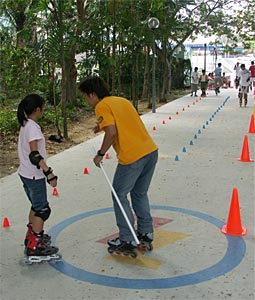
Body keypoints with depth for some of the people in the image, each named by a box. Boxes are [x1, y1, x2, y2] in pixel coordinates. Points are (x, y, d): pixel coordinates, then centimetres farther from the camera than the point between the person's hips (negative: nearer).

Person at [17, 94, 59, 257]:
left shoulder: (25, 124, 8)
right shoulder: (33, 127, -20)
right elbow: (34, 154, -27)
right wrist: (49, 173, -29)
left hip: (26, 173, 9)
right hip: (34, 175, -9)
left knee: (37, 206, 22)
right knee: (42, 210, 0)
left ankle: (32, 234, 36)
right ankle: (34, 246, 6)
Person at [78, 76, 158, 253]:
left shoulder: (102, 106, -5)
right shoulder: (122, 100, 18)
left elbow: (111, 133, -18)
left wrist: (100, 154, -5)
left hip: (132, 157, -8)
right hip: (151, 151, 8)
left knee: (120, 195, 10)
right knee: (140, 194, 23)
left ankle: (128, 240, 16)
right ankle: (146, 232, 32)